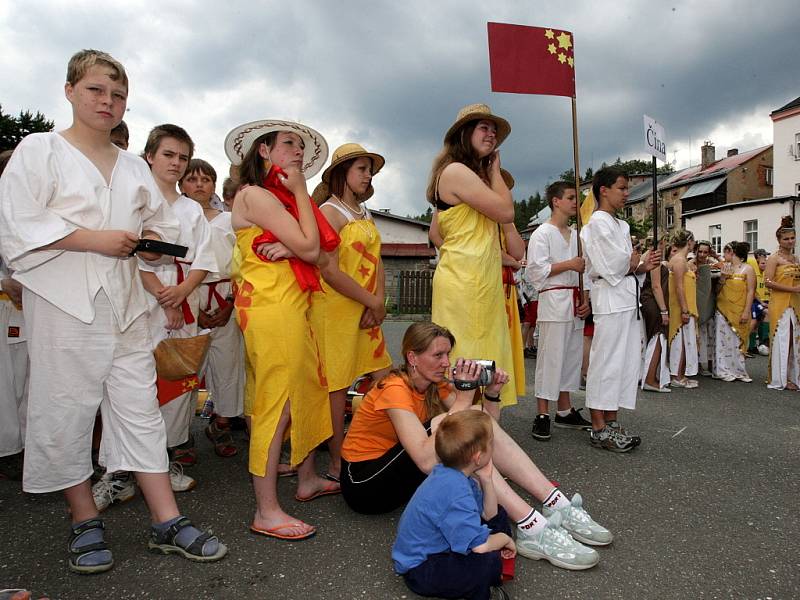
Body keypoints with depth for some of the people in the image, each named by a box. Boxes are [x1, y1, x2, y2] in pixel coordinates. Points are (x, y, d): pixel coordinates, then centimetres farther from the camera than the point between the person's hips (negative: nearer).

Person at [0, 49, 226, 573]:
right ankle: (85, 522, 20)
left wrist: (150, 241, -1)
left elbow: (164, 228, 21)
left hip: (125, 303, 4)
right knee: (67, 411, 3)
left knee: (140, 407, 4)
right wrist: (95, 239, -15)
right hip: (65, 303, -4)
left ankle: (168, 522, 8)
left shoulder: (135, 166, 17)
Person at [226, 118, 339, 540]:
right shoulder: (256, 195, -8)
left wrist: (289, 249, -13)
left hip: (290, 305, 9)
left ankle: (307, 479, 27)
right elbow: (309, 248, -14)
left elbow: (313, 251, 9)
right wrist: (300, 192, -4)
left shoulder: (280, 197, 19)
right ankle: (266, 511, 1)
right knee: (277, 403, -8)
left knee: (307, 390, 13)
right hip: (270, 305, -9)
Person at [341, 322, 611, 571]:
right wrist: (463, 400, -36)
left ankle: (557, 506, -15)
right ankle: (532, 529, -32)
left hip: (405, 472, 7)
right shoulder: (394, 389, -24)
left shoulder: (435, 384, 0)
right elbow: (426, 461, -37)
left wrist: (491, 393, -20)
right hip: (365, 483, -7)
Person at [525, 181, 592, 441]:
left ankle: (565, 412, 21)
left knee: (572, 357, 11)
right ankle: (542, 416, -1)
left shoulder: (576, 235, 19)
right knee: (550, 358, -8)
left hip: (575, 304, 8)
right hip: (553, 302, -8)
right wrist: (569, 264, -14)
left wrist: (585, 300, 8)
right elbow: (536, 270, -14)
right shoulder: (542, 234, -4)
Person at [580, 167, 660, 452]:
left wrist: (642, 267, 3)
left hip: (628, 299, 10)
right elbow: (613, 267, -18)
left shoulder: (621, 225, 20)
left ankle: (611, 422, 20)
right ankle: (599, 430, 3)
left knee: (628, 361, 11)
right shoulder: (598, 223, -10)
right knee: (606, 361, -5)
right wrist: (634, 264, 1)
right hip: (611, 299, -10)